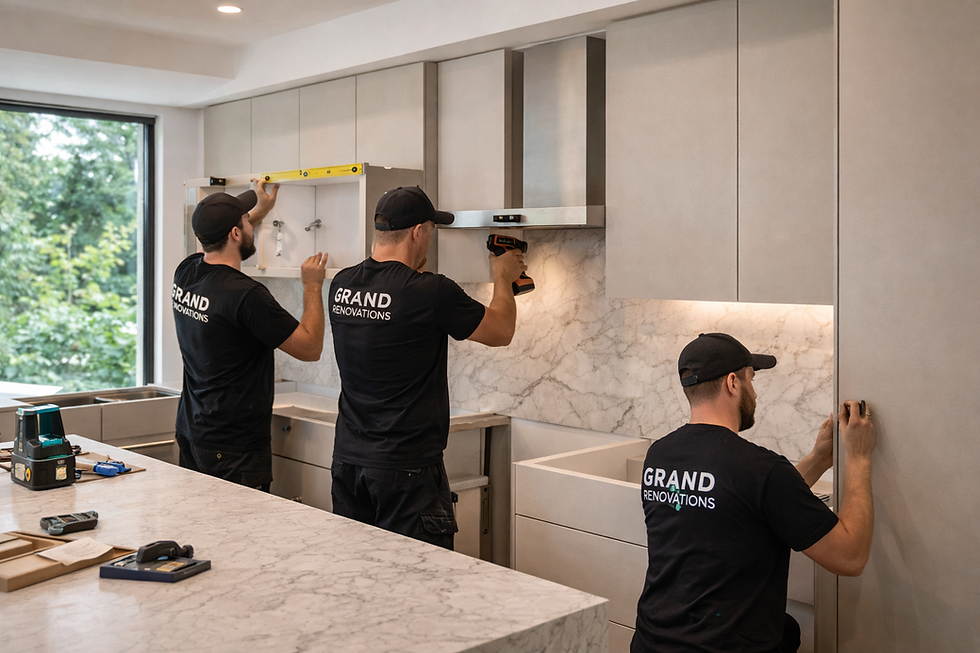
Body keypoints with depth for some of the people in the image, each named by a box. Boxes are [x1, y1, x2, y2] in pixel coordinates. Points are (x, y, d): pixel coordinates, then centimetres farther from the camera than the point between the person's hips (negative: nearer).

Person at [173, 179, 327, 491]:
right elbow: (310, 348, -13)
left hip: (191, 434, 9)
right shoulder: (247, 295, -22)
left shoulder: (186, 273, 2)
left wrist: (261, 210, 37)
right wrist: (313, 286, -2)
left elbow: (218, 241, 28)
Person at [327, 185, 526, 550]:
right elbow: (501, 332, -1)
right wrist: (503, 278, 15)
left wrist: (414, 272, 35)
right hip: (407, 467, -7)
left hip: (347, 461, 7)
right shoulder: (431, 292, -16)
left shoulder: (341, 285, 2)